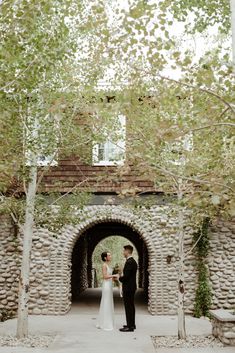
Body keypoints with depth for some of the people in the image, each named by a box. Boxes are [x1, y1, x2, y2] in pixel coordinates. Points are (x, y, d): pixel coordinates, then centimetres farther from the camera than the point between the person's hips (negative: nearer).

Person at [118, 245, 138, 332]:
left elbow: (126, 276, -22)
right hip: (131, 287, 10)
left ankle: (129, 326, 0)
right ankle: (132, 324, 24)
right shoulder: (133, 261, 13)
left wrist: (119, 278, -5)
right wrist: (121, 278, 14)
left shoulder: (129, 262, -19)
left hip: (128, 288, -10)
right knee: (131, 306, 16)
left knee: (128, 307, -5)